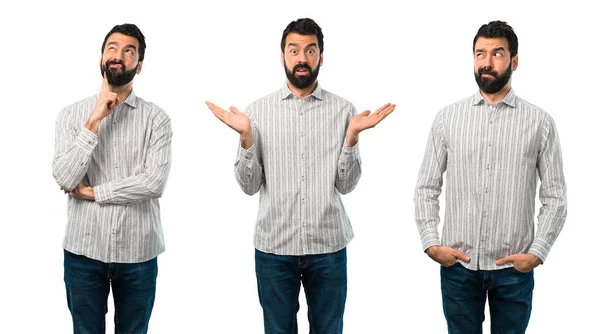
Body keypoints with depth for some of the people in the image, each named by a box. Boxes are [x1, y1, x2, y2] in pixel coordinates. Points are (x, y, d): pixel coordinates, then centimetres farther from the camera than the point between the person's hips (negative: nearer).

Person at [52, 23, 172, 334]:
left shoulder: (156, 118, -3)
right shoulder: (72, 114, 1)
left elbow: (154, 182, -16)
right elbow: (65, 179, -11)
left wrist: (92, 192, -11)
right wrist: (94, 121, -16)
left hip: (137, 252, 0)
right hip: (83, 249, 1)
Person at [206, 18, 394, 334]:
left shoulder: (342, 110, 1)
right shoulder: (258, 110, 1)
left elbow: (346, 184, -2)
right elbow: (249, 185, -1)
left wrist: (353, 133, -15)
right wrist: (245, 136, -14)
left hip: (328, 247, 0)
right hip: (274, 247, 0)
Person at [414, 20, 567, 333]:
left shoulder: (539, 122, -1)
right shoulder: (448, 117, 3)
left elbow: (555, 196, 0)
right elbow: (426, 187, 5)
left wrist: (537, 252, -9)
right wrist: (430, 242, -6)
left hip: (514, 268, -1)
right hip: (457, 265, 1)